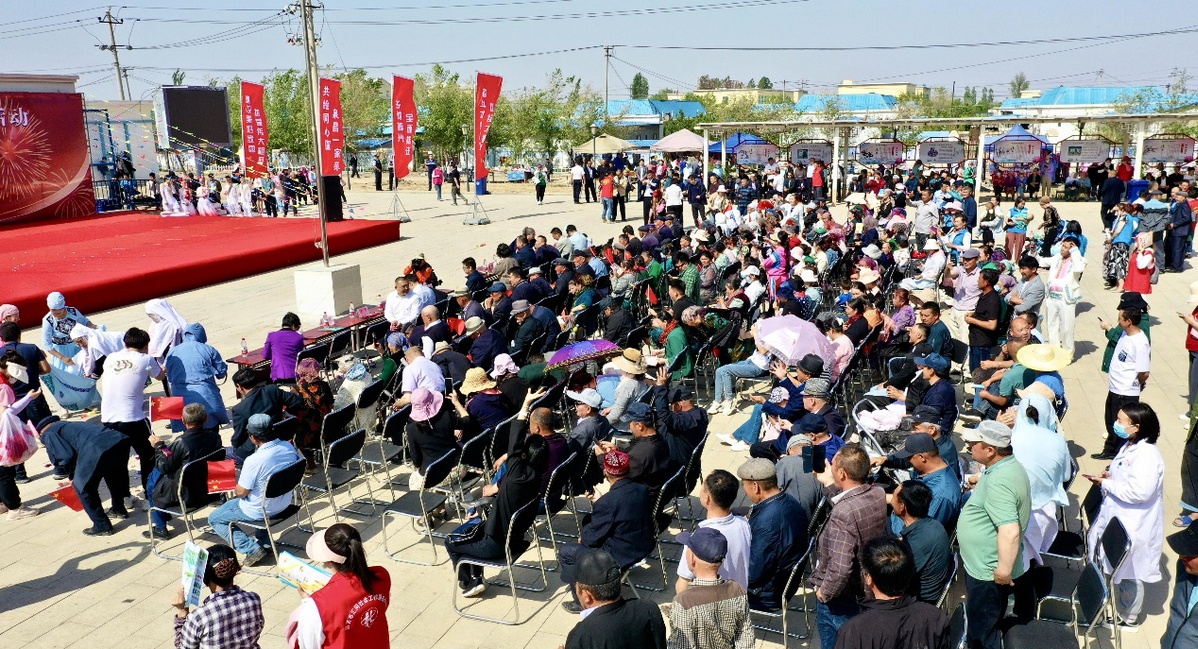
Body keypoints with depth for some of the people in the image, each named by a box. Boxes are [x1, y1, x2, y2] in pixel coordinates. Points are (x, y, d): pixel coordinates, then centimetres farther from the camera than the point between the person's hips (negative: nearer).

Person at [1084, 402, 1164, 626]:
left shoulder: (1147, 455, -26)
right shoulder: (1129, 447, 5)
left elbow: (1139, 491, -32)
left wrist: (1106, 483, -24)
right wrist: (1109, 476, 2)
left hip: (1132, 527, -9)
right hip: (1116, 518, 9)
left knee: (1129, 573, 9)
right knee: (1116, 568, 23)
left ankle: (1129, 616, 27)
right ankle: (1119, 605, 41)